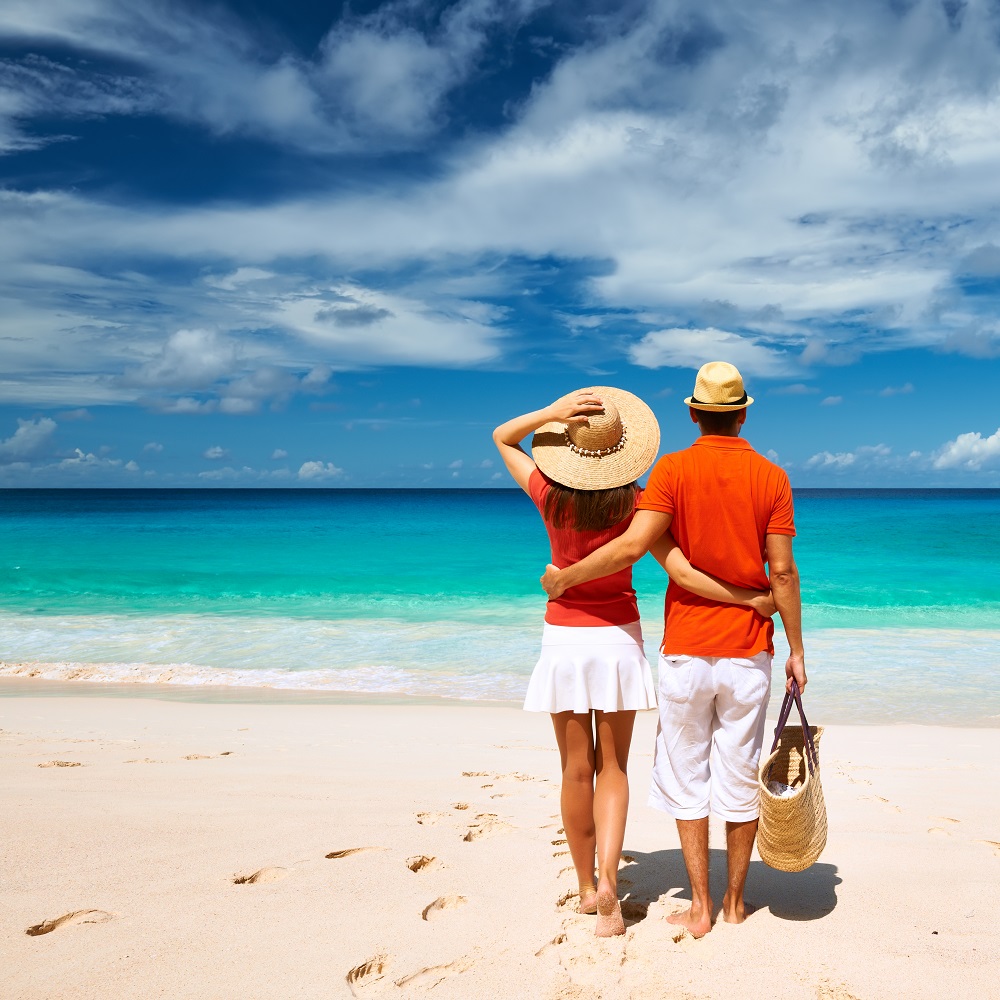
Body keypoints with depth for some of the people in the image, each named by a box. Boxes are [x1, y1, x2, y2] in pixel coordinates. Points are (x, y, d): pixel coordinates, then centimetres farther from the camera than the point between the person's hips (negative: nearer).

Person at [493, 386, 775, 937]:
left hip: (564, 638, 1)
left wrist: (553, 411, -9)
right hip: (618, 638, 0)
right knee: (613, 768, 12)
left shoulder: (550, 497, -8)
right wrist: (754, 599, -11)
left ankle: (587, 886, 24)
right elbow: (682, 572, -18)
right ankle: (608, 879, -4)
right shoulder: (636, 503, -12)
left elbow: (502, 436, 6)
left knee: (577, 770, 11)